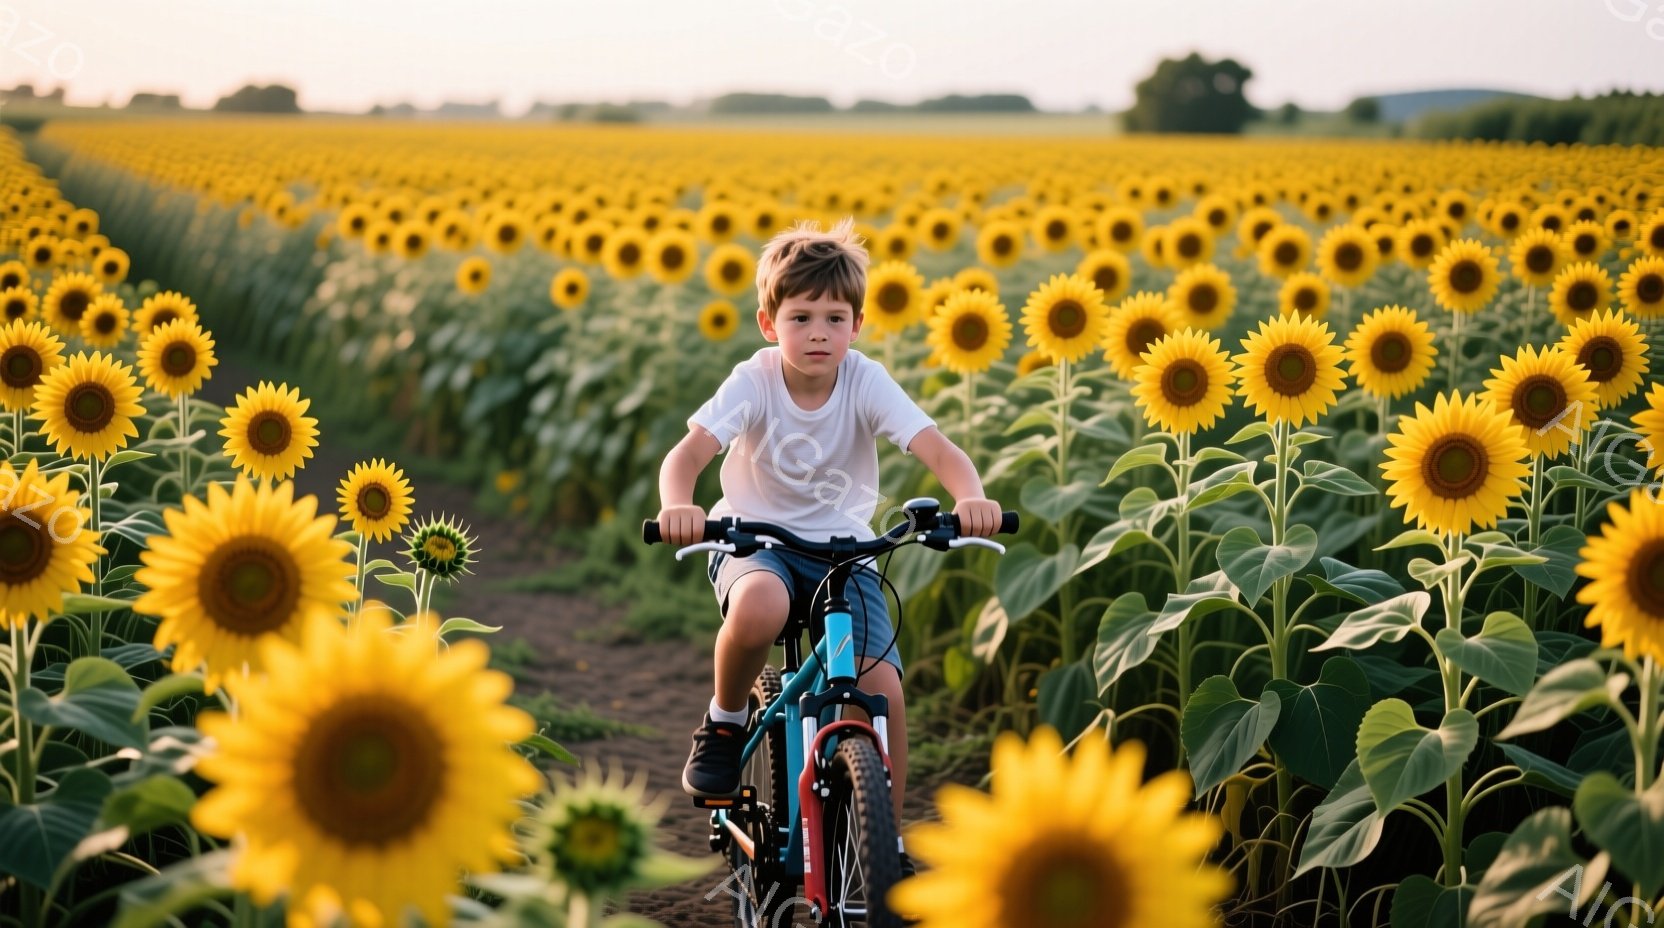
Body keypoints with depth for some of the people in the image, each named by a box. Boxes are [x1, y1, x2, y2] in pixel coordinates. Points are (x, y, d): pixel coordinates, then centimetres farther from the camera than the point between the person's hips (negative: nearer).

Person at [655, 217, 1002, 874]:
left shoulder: (867, 384, -13)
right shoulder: (753, 383, -15)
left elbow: (940, 451, -24)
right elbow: (689, 452, -28)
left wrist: (970, 499, -47)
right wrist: (677, 505, -51)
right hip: (754, 538, -2)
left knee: (884, 690, -16)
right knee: (758, 609, -39)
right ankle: (725, 722, -7)